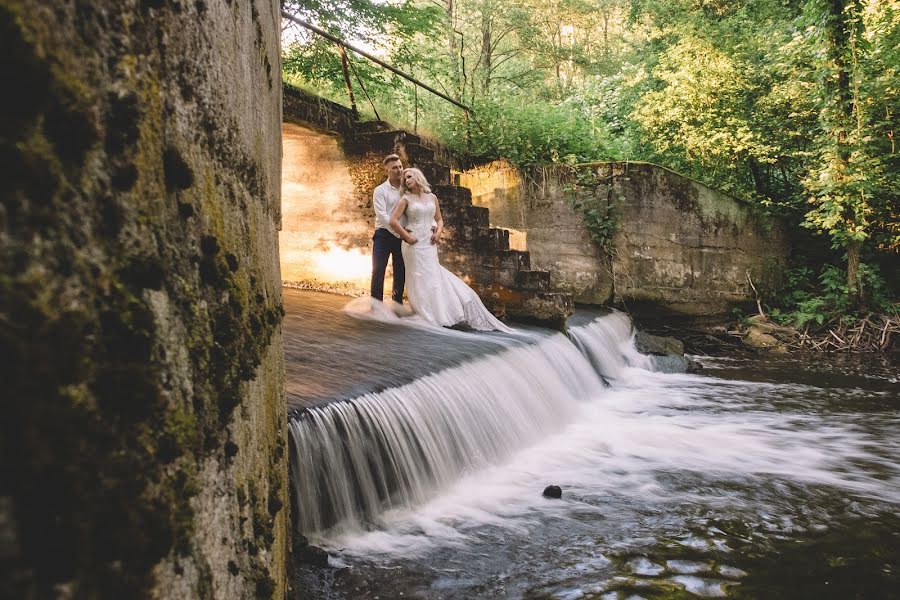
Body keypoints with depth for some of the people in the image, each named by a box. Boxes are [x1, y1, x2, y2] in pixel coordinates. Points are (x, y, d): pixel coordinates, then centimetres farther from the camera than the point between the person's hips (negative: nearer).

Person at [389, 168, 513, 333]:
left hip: (429, 245, 4)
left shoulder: (432, 197, 13)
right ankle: (427, 319, 1)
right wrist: (407, 237, -11)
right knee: (422, 282, -4)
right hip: (414, 245, -4)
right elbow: (393, 221, -8)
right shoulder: (406, 199, 1)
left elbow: (439, 219, 18)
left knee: (434, 279, 2)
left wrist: (438, 232, -1)